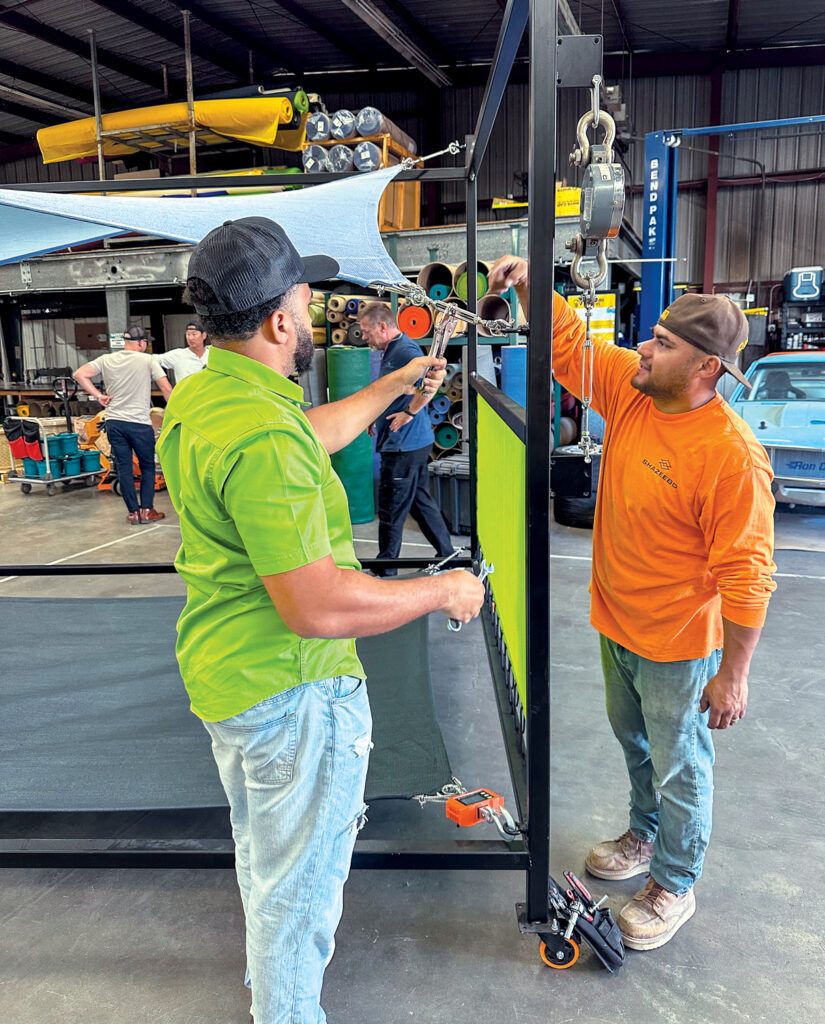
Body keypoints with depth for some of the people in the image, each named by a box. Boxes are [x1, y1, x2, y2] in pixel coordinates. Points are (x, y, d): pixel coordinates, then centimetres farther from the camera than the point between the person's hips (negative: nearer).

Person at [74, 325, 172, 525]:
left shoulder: (107, 360, 6)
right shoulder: (148, 360, -4)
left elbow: (79, 374, 1)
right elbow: (166, 388, -8)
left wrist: (98, 395, 3)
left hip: (114, 422, 3)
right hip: (139, 423, -3)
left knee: (124, 468, 8)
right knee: (147, 467, 11)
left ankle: (133, 512, 11)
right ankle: (147, 510, 8)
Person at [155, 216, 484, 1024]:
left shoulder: (193, 398, 1)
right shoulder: (263, 435, -31)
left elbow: (316, 433, 18)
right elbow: (316, 606, -33)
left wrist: (395, 384, 27)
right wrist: (442, 591, -19)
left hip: (221, 672, 10)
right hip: (290, 687, -10)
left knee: (260, 845, 31)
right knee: (300, 875, 13)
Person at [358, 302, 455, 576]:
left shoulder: (405, 350, -17)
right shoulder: (392, 351, 15)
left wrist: (409, 413, -24)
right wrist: (377, 416, 15)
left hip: (403, 446, -10)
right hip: (414, 442, 10)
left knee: (391, 512, 0)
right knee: (421, 502, 18)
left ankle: (385, 571, 11)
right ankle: (447, 555, 27)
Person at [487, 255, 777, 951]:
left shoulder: (732, 453, -28)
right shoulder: (629, 389, -7)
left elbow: (746, 574, -25)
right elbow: (568, 345, 4)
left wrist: (733, 674, -20)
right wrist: (529, 286, -12)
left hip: (678, 646, -7)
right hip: (618, 625, 8)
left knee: (679, 769, 14)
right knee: (635, 743, 28)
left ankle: (674, 884, 38)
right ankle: (646, 836, 53)